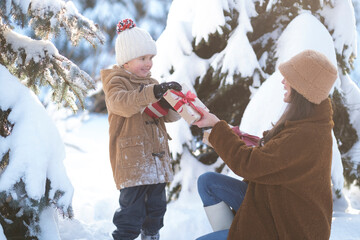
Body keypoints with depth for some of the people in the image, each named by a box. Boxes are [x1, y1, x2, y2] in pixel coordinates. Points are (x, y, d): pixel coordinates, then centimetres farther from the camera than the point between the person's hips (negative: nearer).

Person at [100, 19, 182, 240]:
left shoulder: (151, 83, 18)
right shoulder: (116, 82, -4)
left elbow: (170, 116, 14)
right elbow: (121, 103, -28)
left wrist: (172, 102, -10)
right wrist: (154, 92, -40)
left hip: (157, 159, 7)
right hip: (131, 161, -7)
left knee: (157, 207, 15)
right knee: (132, 210, -11)